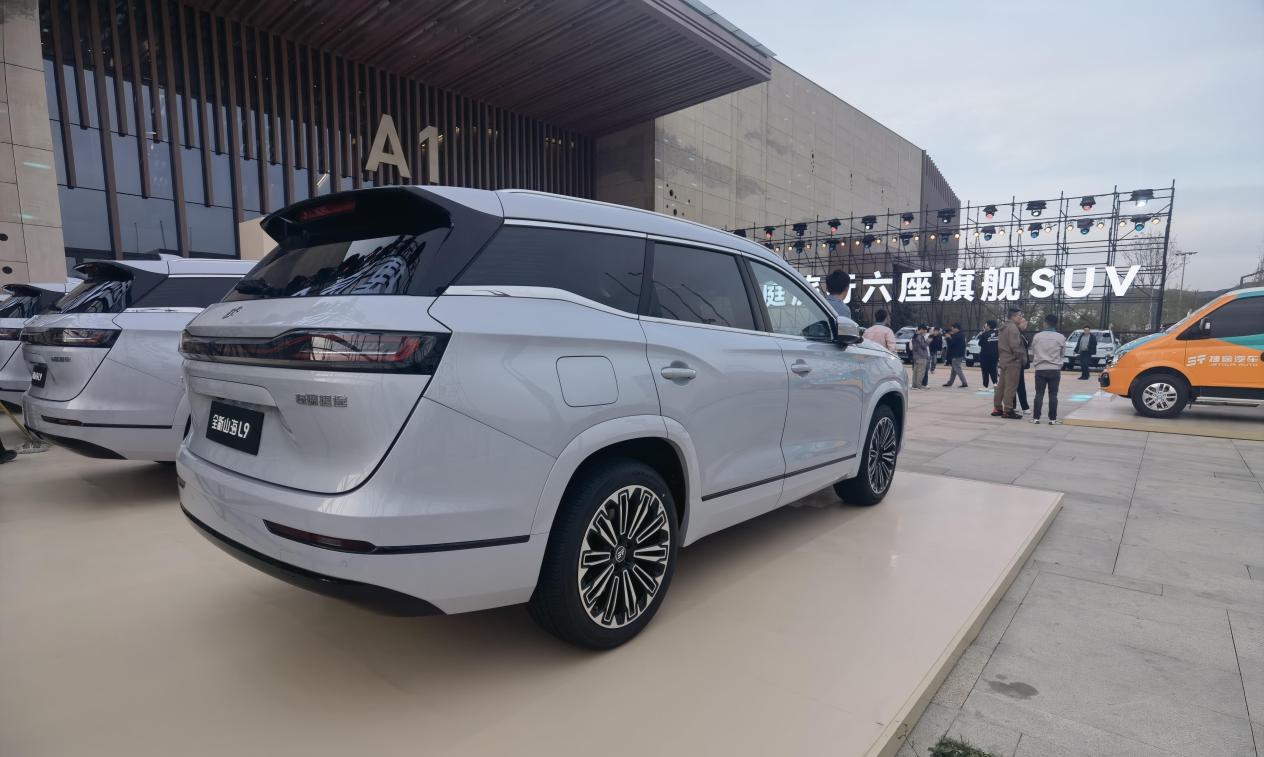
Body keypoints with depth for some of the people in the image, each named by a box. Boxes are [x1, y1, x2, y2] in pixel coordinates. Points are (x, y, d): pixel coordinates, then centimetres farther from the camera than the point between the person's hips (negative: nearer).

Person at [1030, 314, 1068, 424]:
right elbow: (1062, 354, 9)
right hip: (1054, 370, 0)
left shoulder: (1037, 336, -2)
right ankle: (1052, 419, 5)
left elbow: (1032, 353, 7)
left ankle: (1036, 418, 4)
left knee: (1039, 394, 4)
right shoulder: (1061, 338, -3)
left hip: (1040, 369, 0)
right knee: (1053, 395, 4)